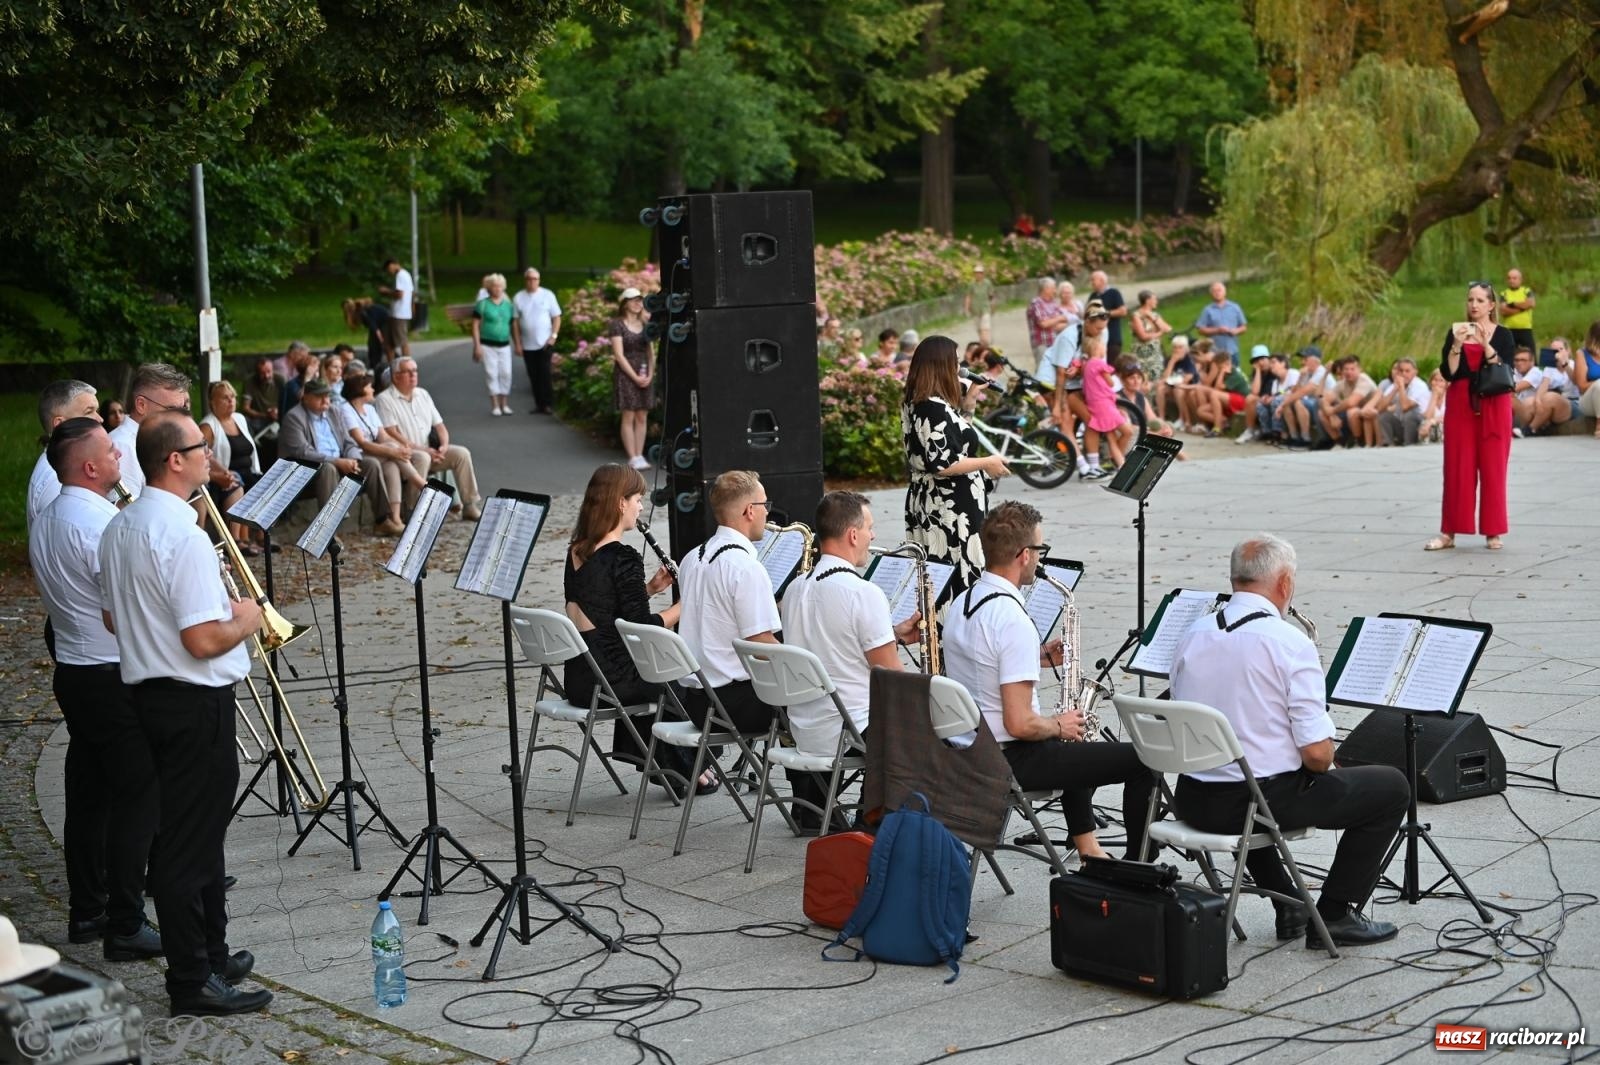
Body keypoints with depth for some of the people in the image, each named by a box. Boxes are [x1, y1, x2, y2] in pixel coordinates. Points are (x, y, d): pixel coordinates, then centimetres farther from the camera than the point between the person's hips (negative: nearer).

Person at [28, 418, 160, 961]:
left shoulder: (45, 522, 9)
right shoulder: (99, 522, -21)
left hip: (72, 669, 9)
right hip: (116, 676, -9)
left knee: (88, 794, 15)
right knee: (137, 799, -2)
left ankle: (86, 912, 23)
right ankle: (126, 926, 1)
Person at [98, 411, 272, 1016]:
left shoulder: (119, 529, 8)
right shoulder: (184, 538, -22)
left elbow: (114, 619, 18)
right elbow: (204, 641, -25)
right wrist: (245, 620, -8)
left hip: (149, 692, 10)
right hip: (196, 702, -10)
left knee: (200, 830, 20)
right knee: (189, 840, -3)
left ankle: (211, 954, 32)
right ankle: (193, 981, 5)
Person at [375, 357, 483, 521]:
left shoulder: (423, 394, 16)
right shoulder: (385, 399, -5)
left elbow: (439, 425, 18)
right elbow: (392, 435, -14)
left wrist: (444, 445, -4)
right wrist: (423, 450, -18)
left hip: (430, 450, 6)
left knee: (461, 453, -14)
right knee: (422, 458, -37)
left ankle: (470, 505, -10)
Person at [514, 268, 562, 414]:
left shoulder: (547, 295, 0)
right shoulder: (518, 298, 4)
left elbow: (556, 317, 2)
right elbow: (516, 322, 6)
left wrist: (554, 336, -8)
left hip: (545, 343, -2)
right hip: (527, 345, 3)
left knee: (544, 374, -8)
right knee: (533, 376, 5)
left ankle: (548, 404, -3)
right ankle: (539, 404, 12)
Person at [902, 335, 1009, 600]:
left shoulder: (913, 405, 12)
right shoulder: (936, 407, -17)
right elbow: (942, 464, -22)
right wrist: (987, 463, -10)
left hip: (925, 505, 10)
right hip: (950, 509, -10)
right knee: (958, 579, -7)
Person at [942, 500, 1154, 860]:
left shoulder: (961, 602, 3)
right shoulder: (1013, 621, -25)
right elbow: (1020, 723, -27)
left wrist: (1037, 658, 11)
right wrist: (1059, 725, -7)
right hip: (1013, 762, -10)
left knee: (1074, 746, 36)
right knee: (1142, 760, -3)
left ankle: (1087, 848, 36)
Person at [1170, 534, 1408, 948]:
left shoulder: (1193, 634, 2)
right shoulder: (1290, 642, -15)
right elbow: (1317, 754, -18)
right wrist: (1327, 757, 5)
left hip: (1194, 804, 6)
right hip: (1265, 800, -6)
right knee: (1391, 787, 11)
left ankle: (1288, 906, 35)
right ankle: (1333, 916, 13)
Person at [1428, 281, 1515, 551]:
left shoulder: (1502, 334, 2)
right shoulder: (1455, 332, 6)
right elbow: (1448, 373, -3)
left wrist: (1485, 344, -19)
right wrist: (1457, 344, -15)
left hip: (1493, 407, -1)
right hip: (1461, 405, 1)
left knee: (1492, 467, 1)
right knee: (1457, 468, 1)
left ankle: (1493, 531, 8)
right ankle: (1448, 532, 4)